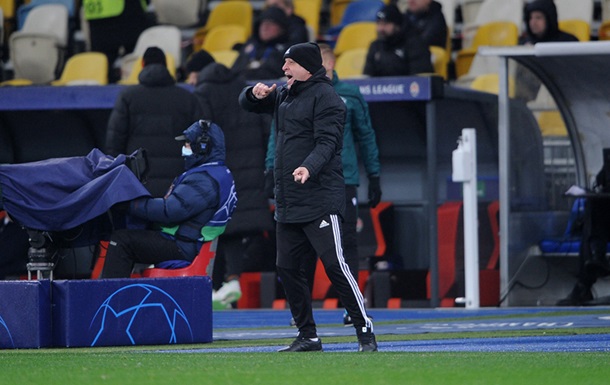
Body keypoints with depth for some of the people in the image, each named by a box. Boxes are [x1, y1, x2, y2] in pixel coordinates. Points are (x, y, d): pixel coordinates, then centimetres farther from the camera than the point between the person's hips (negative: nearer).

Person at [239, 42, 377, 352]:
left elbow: (327, 142, -18)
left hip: (320, 201, -9)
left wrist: (309, 167, -37)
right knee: (287, 268, 7)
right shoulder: (284, 95, 19)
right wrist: (255, 94, 4)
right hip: (287, 204, 9)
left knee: (334, 265, -13)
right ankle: (307, 336, 16)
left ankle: (365, 332, -9)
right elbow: (247, 103, 29)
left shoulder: (324, 96, -7)